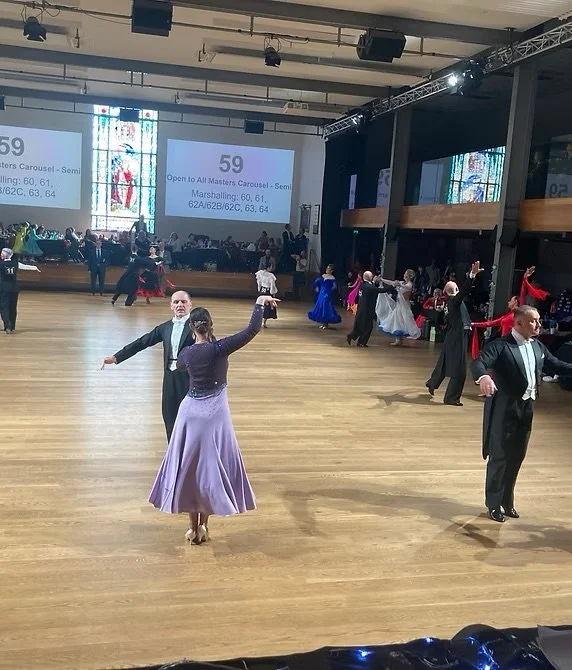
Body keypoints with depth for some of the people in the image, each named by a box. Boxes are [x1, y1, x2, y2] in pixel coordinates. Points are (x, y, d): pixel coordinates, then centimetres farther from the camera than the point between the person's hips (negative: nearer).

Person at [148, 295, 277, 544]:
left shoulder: (186, 353, -5)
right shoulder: (218, 348, -17)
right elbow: (252, 330, -21)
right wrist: (260, 302, -10)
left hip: (191, 412, 3)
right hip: (215, 414, -3)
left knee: (189, 467, 12)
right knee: (211, 467, 11)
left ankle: (194, 527, 18)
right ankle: (203, 525, 16)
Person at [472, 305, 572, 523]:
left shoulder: (538, 346, 8)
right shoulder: (501, 345, -16)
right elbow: (479, 362, -31)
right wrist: (484, 377, -52)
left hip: (526, 408, 7)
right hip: (504, 408, -7)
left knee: (517, 456, 16)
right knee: (500, 456, 3)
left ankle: (507, 501, 32)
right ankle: (494, 504, 18)